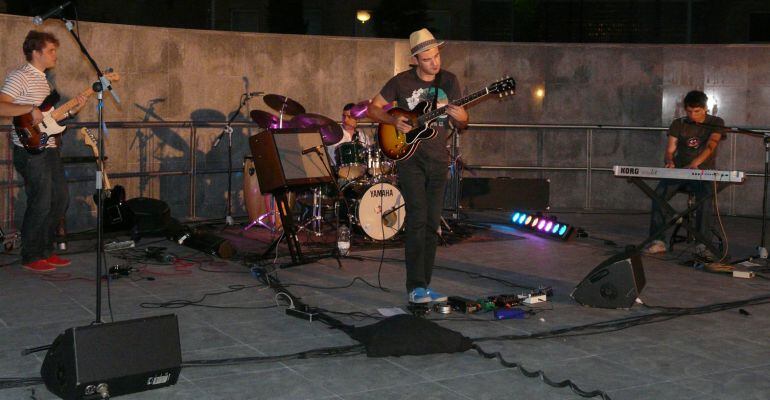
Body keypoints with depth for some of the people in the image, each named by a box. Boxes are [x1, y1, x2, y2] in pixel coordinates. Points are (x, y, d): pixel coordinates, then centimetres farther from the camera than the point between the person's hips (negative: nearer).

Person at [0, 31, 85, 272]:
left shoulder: (42, 79, 19)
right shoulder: (20, 76, -10)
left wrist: (72, 109, 9)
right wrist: (31, 109, -28)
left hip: (49, 149, 10)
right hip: (30, 151, -9)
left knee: (61, 200, 11)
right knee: (40, 204, -6)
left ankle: (45, 251, 23)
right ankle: (31, 258, 8)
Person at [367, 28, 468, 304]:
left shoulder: (448, 81, 6)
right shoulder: (401, 82, -3)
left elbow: (462, 124, 7)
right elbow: (373, 109, 5)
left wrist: (459, 118, -16)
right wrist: (393, 120, -12)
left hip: (438, 160, 4)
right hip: (410, 158, -4)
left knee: (432, 224, 5)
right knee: (417, 221, -13)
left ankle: (424, 285, 13)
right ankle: (416, 288, -12)